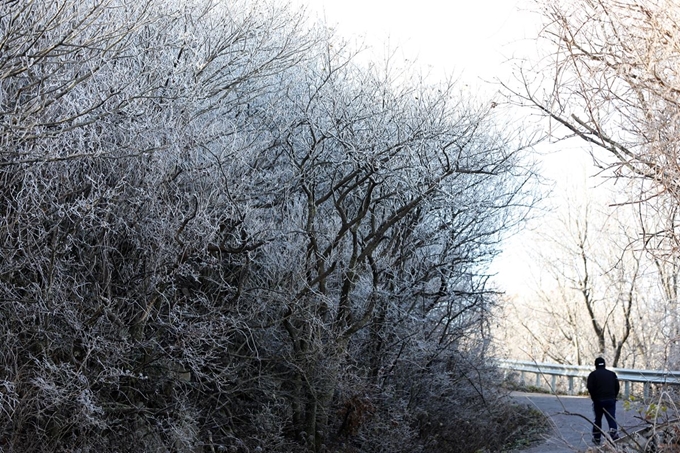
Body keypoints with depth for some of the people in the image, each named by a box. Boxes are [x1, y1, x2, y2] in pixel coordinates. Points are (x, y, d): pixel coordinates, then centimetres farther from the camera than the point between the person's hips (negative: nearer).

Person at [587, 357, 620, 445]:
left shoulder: (593, 374, -1)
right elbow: (617, 387, 5)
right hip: (611, 400, 1)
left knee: (598, 419, 14)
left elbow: (590, 388, -10)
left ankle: (597, 439, 21)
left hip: (598, 400, -1)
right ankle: (615, 437, -17)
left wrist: (594, 397, 4)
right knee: (612, 419, -2)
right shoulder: (612, 374, 9)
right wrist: (614, 397, 14)